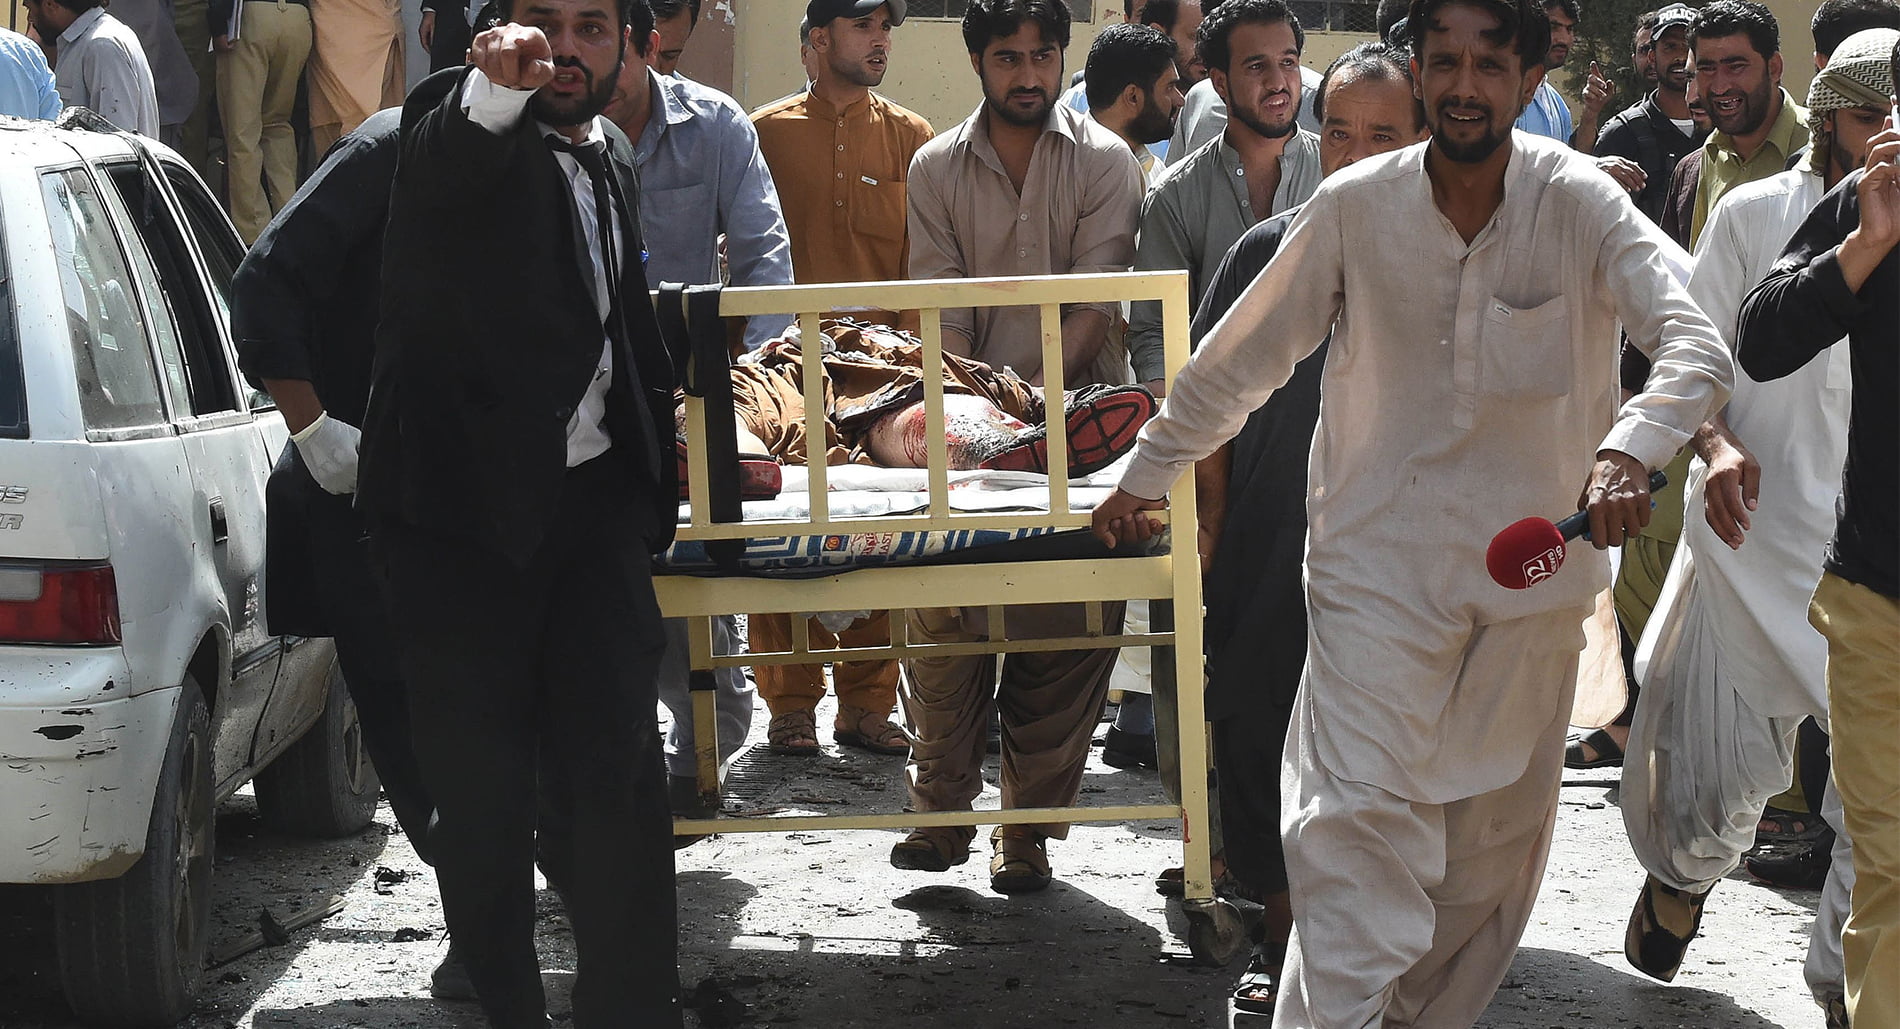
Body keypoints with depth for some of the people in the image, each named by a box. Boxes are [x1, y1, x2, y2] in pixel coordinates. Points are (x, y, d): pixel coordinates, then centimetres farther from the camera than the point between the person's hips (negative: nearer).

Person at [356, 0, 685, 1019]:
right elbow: (448, 159, -36)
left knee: (614, 774, -3)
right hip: (460, 508, -5)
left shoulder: (611, 158, 14)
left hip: (594, 493, 5)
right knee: (480, 782, 2)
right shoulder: (458, 126, -8)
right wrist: (497, 87, -57)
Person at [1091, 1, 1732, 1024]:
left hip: (1532, 560, 1)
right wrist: (1145, 476, 16)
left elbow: (1695, 345, -19)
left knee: (1496, 832, 12)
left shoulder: (1580, 203, -9)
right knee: (1356, 810, -15)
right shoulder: (1353, 206, -5)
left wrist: (1626, 450, -38)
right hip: (1377, 563, -1)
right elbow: (1241, 359, 7)